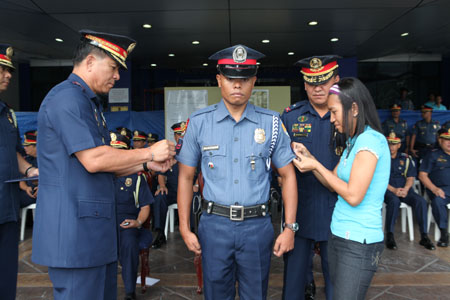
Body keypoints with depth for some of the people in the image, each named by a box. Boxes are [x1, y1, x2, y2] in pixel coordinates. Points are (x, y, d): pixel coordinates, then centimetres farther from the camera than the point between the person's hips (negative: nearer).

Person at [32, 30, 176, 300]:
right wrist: (149, 153, -12)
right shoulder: (67, 98, -12)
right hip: (74, 230, -10)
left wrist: (147, 165, 8)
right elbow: (93, 160, -23)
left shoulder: (90, 103, 20)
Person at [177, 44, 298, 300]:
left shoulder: (271, 123, 0)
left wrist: (290, 227, -1)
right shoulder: (199, 122, 0)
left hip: (257, 225, 0)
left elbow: (288, 176, 4)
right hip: (214, 224, 0)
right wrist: (185, 228, 0)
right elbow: (186, 177, 4)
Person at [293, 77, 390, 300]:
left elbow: (353, 196, -21)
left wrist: (316, 165, -13)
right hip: (339, 236, 9)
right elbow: (334, 183, 14)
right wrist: (308, 158, 3)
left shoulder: (371, 140, -16)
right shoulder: (353, 141, 13)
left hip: (359, 243, -9)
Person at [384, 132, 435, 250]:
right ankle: (389, 236, -25)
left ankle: (424, 237, -12)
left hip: (404, 189, 4)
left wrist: (405, 189, -12)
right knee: (394, 201, -36)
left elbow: (411, 177, 8)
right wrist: (393, 190, -17)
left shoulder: (406, 158, 13)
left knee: (421, 201, -22)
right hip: (387, 189, -4)